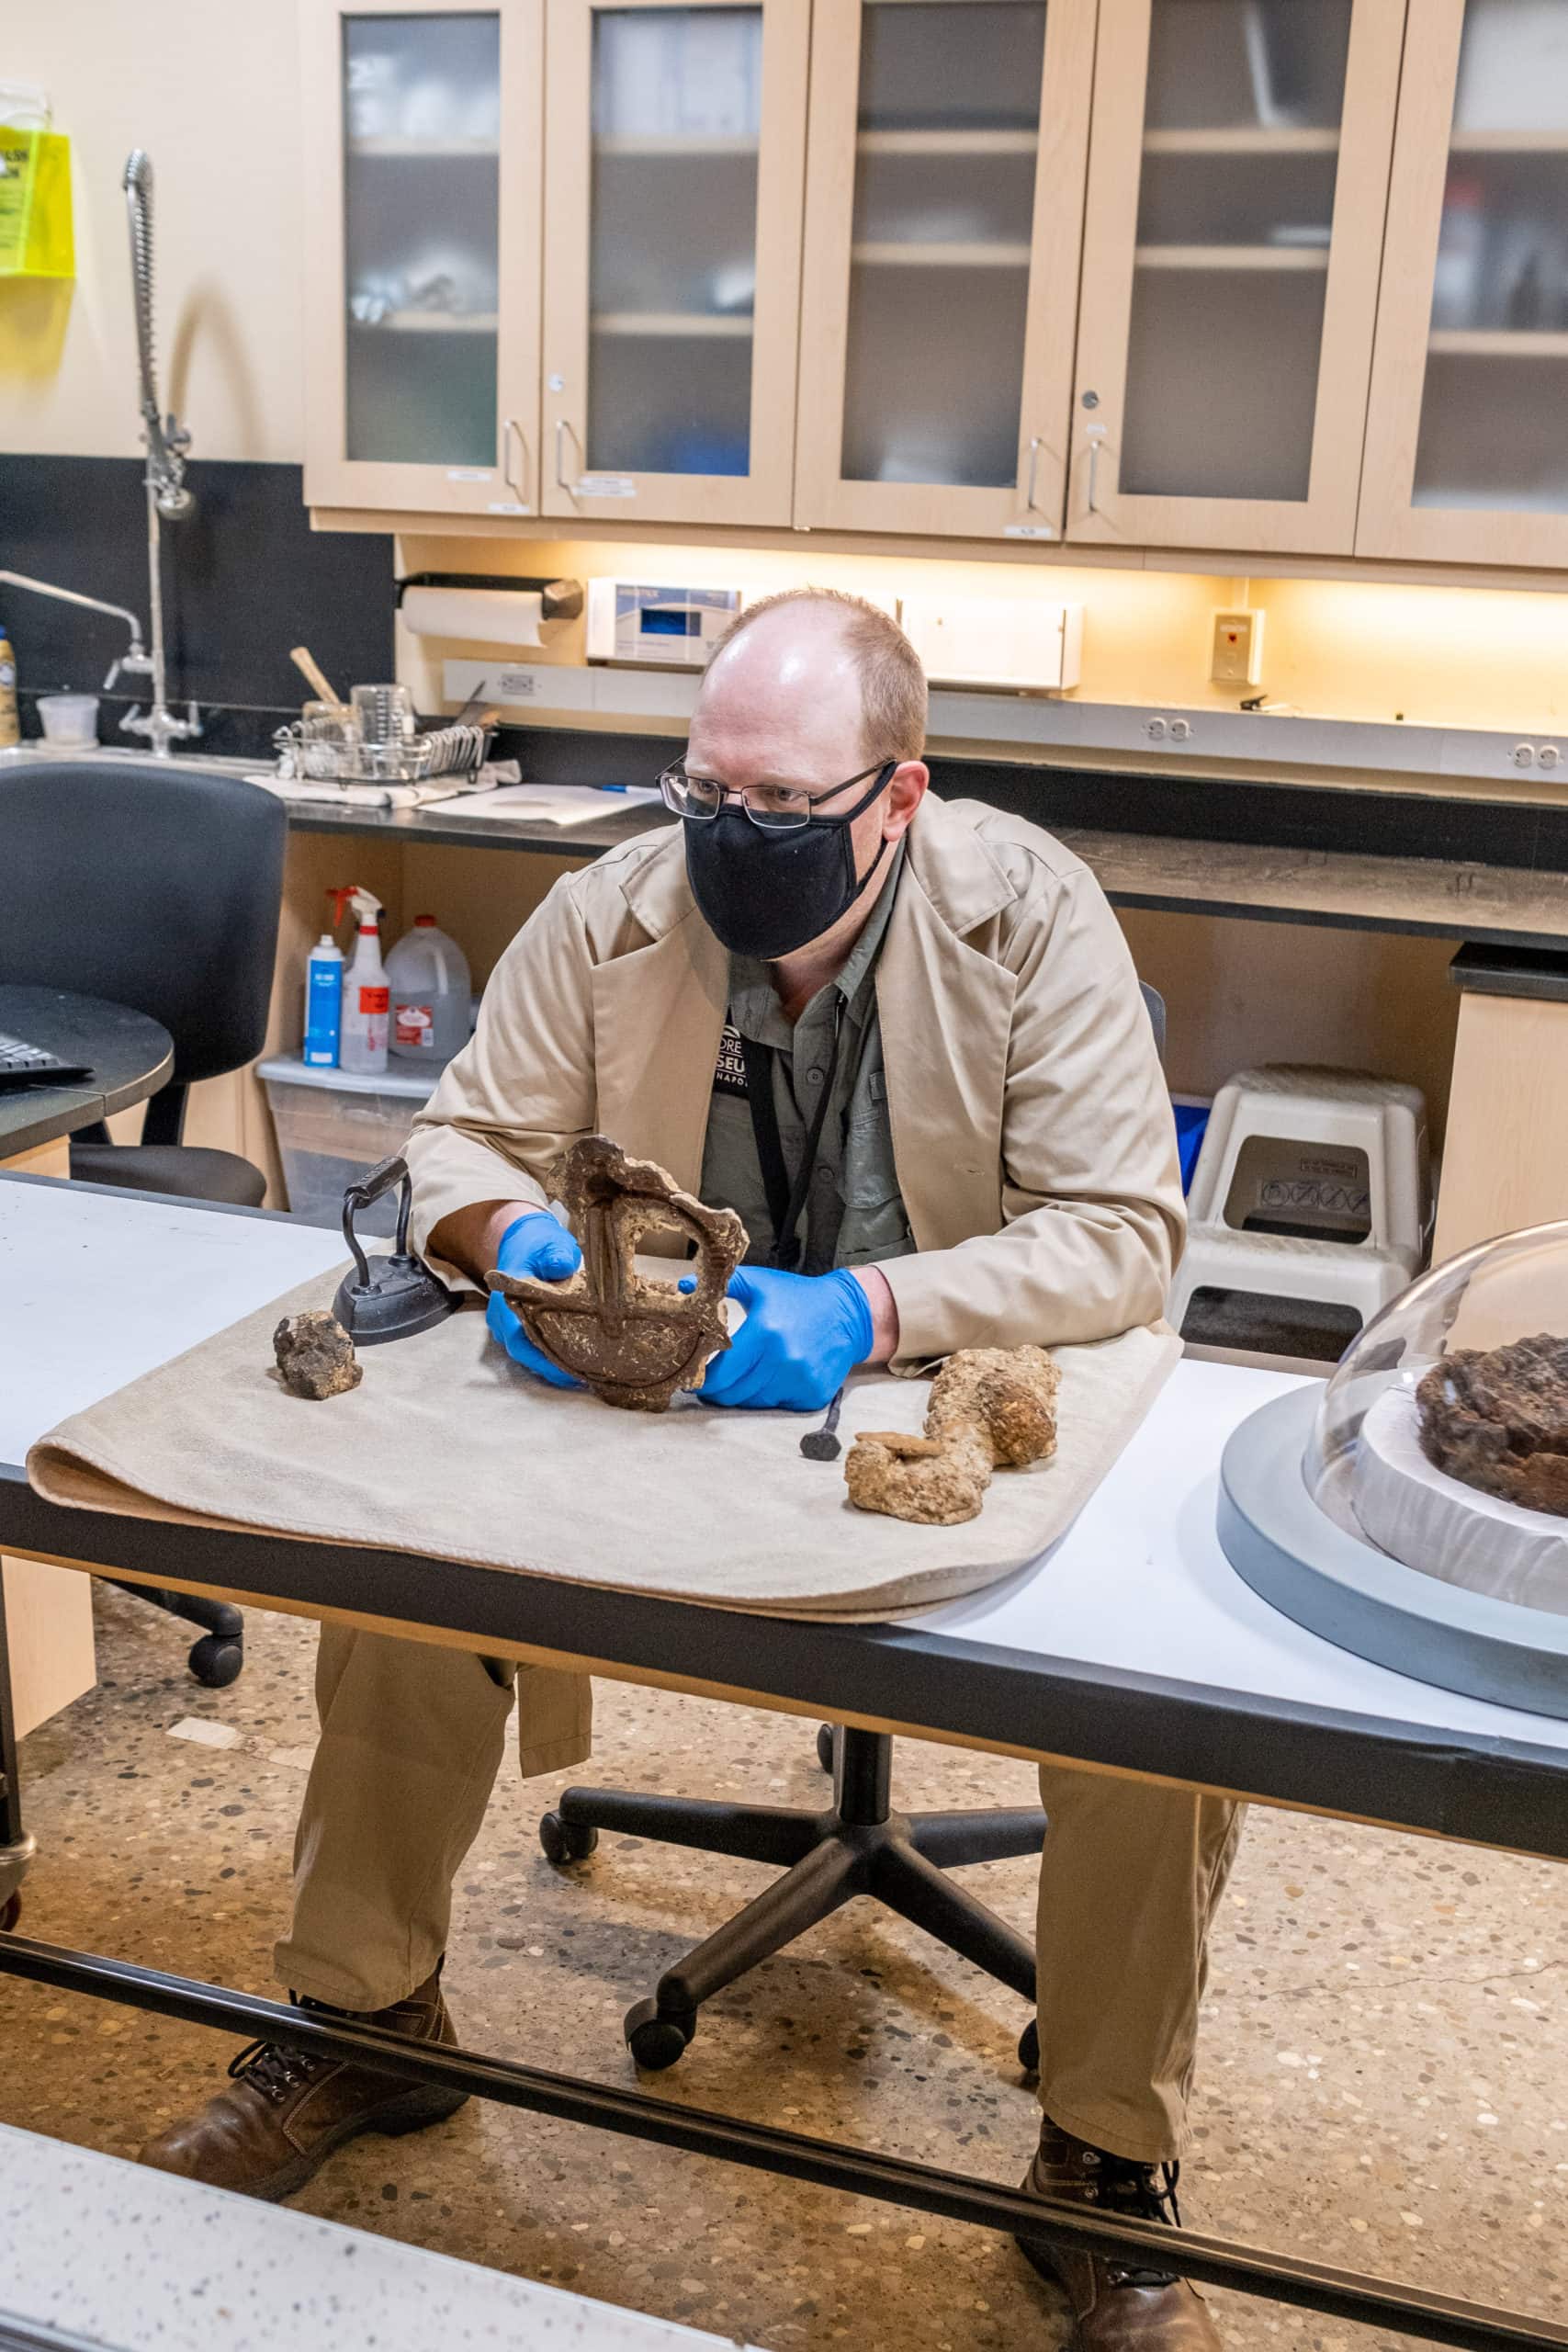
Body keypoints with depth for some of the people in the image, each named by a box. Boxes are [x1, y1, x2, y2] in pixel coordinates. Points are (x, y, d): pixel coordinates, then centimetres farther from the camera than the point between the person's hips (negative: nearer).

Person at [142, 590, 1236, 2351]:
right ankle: (365, 2022, 8)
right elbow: (461, 1140, 3)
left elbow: (1121, 1234, -18)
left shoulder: (1029, 915, -14)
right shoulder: (614, 913, -8)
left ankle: (1109, 2159, 1)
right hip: (644, 1399, 2)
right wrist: (517, 1240, -22)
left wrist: (868, 1310, -32)